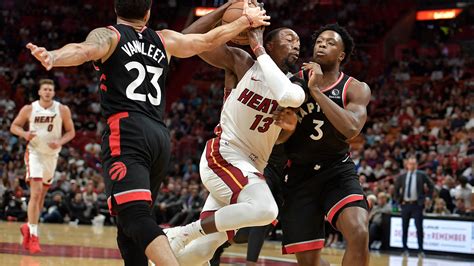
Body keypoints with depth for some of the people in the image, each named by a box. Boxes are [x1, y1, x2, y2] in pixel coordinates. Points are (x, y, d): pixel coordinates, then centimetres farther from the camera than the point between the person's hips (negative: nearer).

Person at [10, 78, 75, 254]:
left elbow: (71, 131, 2)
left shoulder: (63, 110, -5)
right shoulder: (29, 109, -7)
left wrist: (60, 142, -17)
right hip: (34, 153, -3)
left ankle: (28, 227, 35)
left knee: (42, 195, 14)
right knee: (36, 193, -17)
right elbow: (14, 126, 3)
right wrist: (24, 134, -18)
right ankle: (33, 236, -16)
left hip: (52, 155, 3)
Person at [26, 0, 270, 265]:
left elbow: (85, 50, -14)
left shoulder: (108, 35, 9)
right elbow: (209, 40, 34)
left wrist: (52, 57, -33)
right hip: (161, 136, 6)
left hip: (127, 133, -6)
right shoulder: (164, 40, 23)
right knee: (129, 227, 14)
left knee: (135, 217, -21)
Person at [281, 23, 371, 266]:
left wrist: (316, 90, -26)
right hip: (300, 174, 1)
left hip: (337, 170, -1)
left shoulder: (356, 89, -6)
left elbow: (351, 128, -27)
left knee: (359, 233, -27)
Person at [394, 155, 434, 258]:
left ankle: (420, 250, 1)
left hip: (417, 204, -3)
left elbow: (431, 186, 5)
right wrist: (399, 199, 10)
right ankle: (405, 249, 15)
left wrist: (426, 198, -1)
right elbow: (396, 188, 20)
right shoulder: (402, 177, 7)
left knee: (419, 227, -5)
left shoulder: (421, 175, 0)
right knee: (404, 228, 6)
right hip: (405, 204, 3)